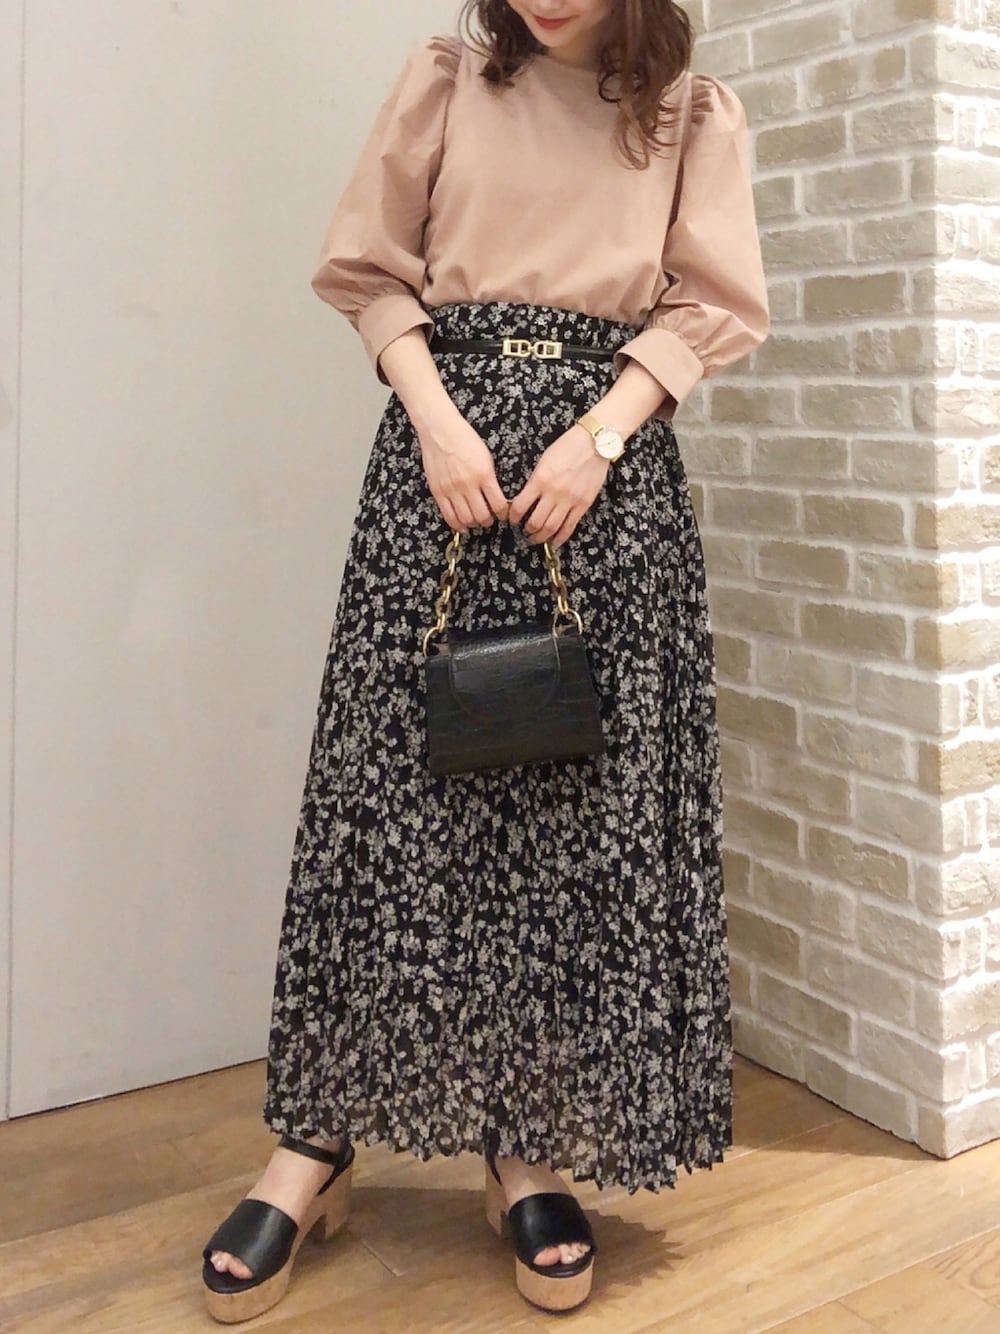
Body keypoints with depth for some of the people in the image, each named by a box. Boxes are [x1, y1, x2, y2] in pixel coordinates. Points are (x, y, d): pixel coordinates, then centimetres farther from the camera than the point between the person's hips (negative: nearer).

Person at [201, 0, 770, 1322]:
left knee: (591, 797, -1)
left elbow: (709, 307, 4)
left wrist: (599, 435, -11)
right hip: (446, 433, 0)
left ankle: (532, 1144, 11)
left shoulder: (697, 111, 10)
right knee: (393, 777, -4)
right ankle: (316, 1140, 6)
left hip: (613, 453, 1)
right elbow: (372, 269, 6)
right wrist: (435, 418, -9)